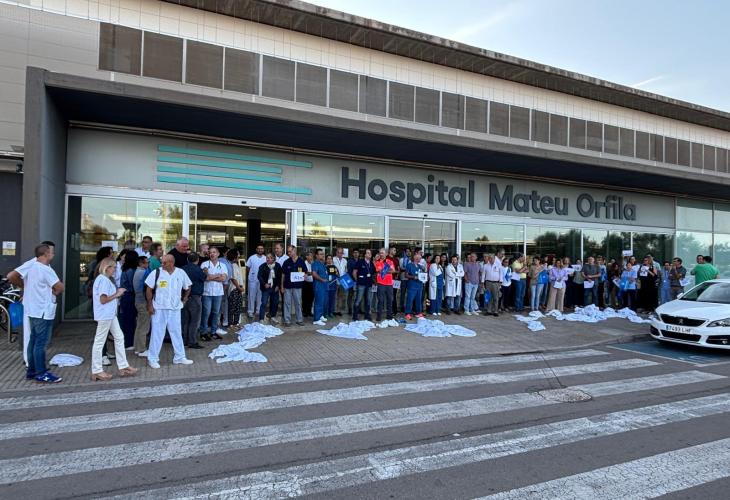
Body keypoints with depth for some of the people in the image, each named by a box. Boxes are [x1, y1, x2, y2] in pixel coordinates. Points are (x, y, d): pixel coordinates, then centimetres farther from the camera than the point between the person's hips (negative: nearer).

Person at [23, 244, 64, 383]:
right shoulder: (46, 269, -19)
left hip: (33, 310, 10)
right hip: (43, 311, -10)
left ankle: (31, 370, 24)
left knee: (33, 340, 15)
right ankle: (41, 374, 1)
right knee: (41, 343, -4)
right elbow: (60, 287, -19)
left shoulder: (30, 267, 9)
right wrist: (55, 292, 2)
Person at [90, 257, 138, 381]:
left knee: (119, 337, 12)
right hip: (104, 315, -10)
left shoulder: (106, 279, 14)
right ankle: (96, 371, 10)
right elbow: (103, 299, -21)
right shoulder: (103, 280, -16)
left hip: (110, 315, 10)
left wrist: (117, 294, 7)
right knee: (99, 342, 0)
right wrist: (117, 294, -12)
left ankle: (123, 367, 17)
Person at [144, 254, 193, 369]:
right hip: (159, 308, -2)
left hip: (175, 308, 3)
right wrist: (150, 305, -6)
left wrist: (184, 300, 8)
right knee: (157, 333, 3)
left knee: (177, 332, 10)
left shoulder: (181, 273, -2)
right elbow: (149, 289, -3)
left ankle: (179, 357, 21)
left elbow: (187, 287, 12)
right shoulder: (156, 273, -8)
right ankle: (152, 358, 14)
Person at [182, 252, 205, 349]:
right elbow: (205, 278, 0)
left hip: (185, 297, 7)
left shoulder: (183, 269, 4)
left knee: (185, 320, 13)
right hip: (195, 297, -7)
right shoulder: (197, 269, -15)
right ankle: (192, 342, 0)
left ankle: (184, 340, 20)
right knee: (195, 321, 0)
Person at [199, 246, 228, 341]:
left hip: (218, 292, 3)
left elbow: (224, 278, -5)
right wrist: (218, 275, -6)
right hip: (207, 292, -3)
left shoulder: (222, 265, 8)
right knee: (206, 313, -2)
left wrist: (211, 277, -10)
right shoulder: (204, 264, 1)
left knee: (216, 312, 9)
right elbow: (205, 276, -12)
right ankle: (203, 332, 9)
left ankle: (213, 332, 19)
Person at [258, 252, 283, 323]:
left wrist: (278, 286, -2)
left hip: (275, 288, 3)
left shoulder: (278, 266, 1)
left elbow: (280, 277, 6)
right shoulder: (262, 266, -5)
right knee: (264, 303, -8)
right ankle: (261, 319, -5)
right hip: (266, 288, -3)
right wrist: (264, 284, -19)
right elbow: (259, 276, -7)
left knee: (275, 303, 11)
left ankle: (272, 317, 29)